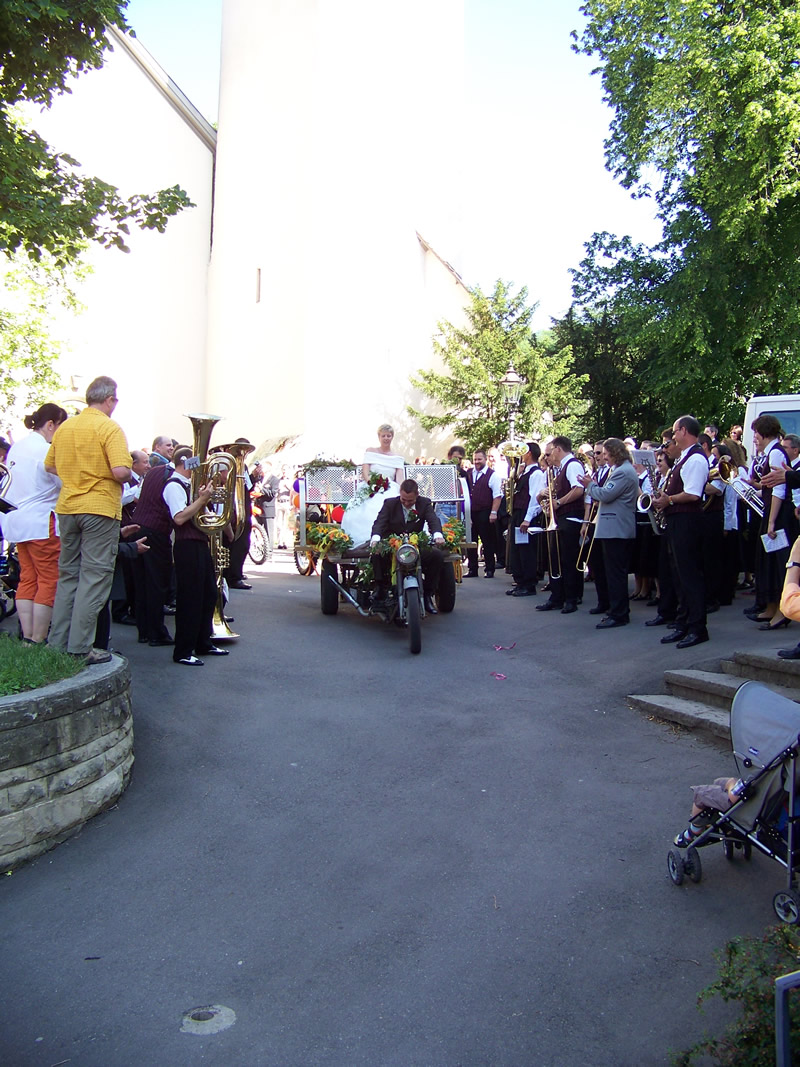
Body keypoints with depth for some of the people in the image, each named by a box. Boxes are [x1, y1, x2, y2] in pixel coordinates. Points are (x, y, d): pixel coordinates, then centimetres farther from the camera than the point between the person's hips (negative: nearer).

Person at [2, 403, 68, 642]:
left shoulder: (16, 447, 14)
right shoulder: (45, 450, -14)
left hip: (18, 521, 9)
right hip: (42, 524, -9)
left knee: (27, 579, 10)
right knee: (49, 581, -4)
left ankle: (27, 638, 11)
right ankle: (38, 641, -4)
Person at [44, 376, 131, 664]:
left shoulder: (64, 427, 9)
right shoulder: (109, 428, -11)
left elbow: (50, 466, 16)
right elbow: (121, 471, -21)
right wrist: (128, 477, 0)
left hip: (67, 508, 7)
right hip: (100, 509, -7)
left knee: (68, 575, 15)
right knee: (94, 578, -2)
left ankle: (57, 642, 20)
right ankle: (80, 648, -3)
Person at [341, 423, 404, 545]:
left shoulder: (398, 459, 18)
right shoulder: (370, 452, 16)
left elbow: (400, 480, 5)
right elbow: (365, 473, 4)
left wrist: (402, 494, -17)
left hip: (390, 492, 1)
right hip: (370, 490, -1)